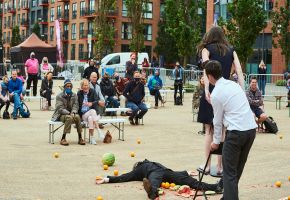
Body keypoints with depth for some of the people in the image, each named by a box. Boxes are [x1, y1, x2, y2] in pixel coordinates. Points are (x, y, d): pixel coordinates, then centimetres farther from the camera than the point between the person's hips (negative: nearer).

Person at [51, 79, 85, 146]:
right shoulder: (59, 96, -3)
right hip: (61, 115, -3)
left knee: (77, 116, -31)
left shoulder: (74, 95, 9)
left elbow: (75, 106, 2)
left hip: (71, 114, 3)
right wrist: (68, 113, -25)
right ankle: (63, 139, -34)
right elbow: (60, 108, -11)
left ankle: (80, 138, -27)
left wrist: (73, 112, -20)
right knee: (69, 118, -37)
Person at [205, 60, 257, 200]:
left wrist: (216, 141, 14)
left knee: (229, 171, 0)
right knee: (238, 168, 18)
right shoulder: (234, 84, 14)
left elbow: (218, 121, 1)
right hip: (251, 128, 8)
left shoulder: (216, 94, -6)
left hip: (236, 132, -7)